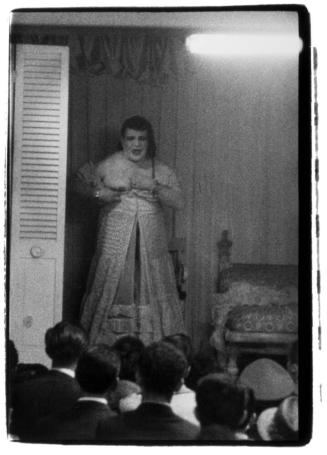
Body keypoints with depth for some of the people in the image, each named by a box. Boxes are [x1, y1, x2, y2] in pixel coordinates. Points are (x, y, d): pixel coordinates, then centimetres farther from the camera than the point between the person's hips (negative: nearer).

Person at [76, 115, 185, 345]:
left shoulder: (163, 171, 6)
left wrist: (153, 186, -16)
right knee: (112, 292, 0)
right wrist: (98, 192, -9)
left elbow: (178, 202, -3)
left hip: (151, 245, 2)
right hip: (115, 243, -1)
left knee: (152, 292, 2)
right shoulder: (109, 165, 2)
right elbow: (84, 183, 11)